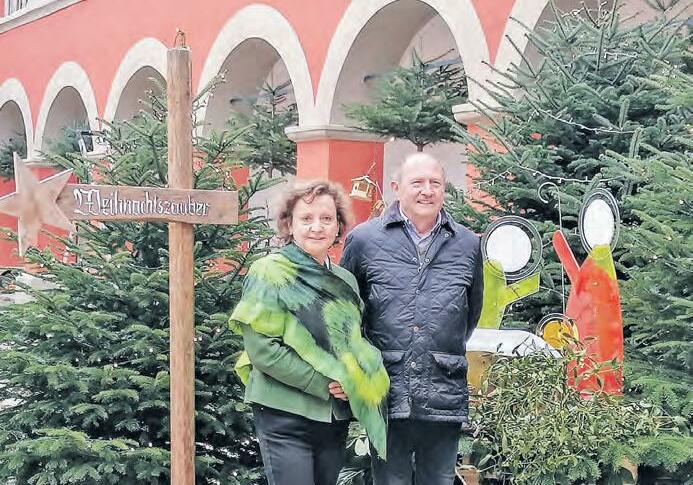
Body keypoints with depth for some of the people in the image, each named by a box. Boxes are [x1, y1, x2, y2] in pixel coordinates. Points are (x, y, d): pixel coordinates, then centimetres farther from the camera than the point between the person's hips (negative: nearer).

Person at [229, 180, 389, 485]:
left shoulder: (345, 282, 11)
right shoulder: (270, 274, -7)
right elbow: (262, 348, -15)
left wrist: (353, 383, -1)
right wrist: (322, 383, -17)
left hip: (336, 418, 6)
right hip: (285, 414, -6)